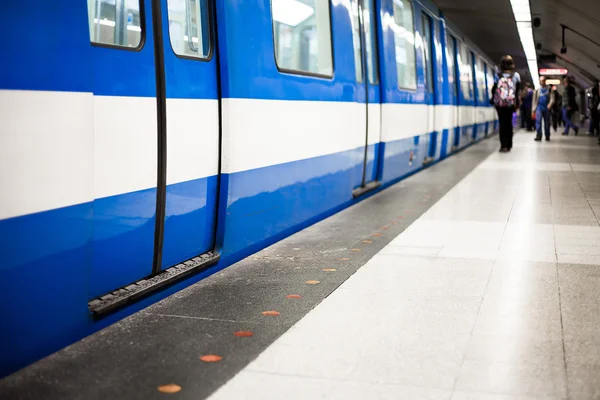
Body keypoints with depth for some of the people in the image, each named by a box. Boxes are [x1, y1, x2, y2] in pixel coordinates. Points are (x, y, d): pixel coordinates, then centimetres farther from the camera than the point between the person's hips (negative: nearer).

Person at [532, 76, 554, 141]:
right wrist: (534, 109, 5)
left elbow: (552, 98, -1)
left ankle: (547, 136, 17)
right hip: (539, 107, -1)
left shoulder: (549, 89, 4)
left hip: (546, 107, 1)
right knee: (538, 121, -14)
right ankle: (539, 136, -17)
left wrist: (550, 104, -20)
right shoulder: (537, 89, 5)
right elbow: (534, 100, 8)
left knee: (547, 122, 7)